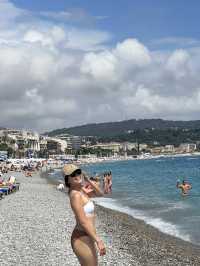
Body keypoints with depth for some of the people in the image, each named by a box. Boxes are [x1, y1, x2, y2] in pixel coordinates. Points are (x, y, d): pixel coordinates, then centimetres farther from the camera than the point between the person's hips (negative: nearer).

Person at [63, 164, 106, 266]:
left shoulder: (80, 191, 6)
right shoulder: (75, 195, -21)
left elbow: (99, 193, 14)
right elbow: (83, 222, -24)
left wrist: (88, 180, -1)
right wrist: (98, 240, -24)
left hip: (86, 238, 10)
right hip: (82, 240, -10)